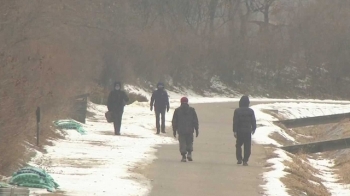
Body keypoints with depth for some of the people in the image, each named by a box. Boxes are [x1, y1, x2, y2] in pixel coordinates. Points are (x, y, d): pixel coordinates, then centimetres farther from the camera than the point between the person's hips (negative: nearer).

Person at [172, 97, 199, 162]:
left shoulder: (177, 110, 3)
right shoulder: (191, 110, 3)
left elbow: (174, 121, 5)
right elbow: (195, 121, 3)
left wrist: (174, 131, 11)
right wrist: (196, 130, 8)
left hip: (181, 131, -1)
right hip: (190, 130, 1)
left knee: (182, 143, 1)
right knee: (189, 142, 15)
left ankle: (183, 157, -6)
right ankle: (189, 153, -3)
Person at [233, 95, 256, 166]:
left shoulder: (237, 111, -5)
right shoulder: (250, 111, 0)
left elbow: (235, 122, -8)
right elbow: (253, 121, 6)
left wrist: (234, 131, -6)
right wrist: (253, 129, 21)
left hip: (239, 131, -1)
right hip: (248, 131, 1)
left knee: (238, 145, 15)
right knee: (247, 147, 5)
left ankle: (239, 159, 6)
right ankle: (245, 161, 2)